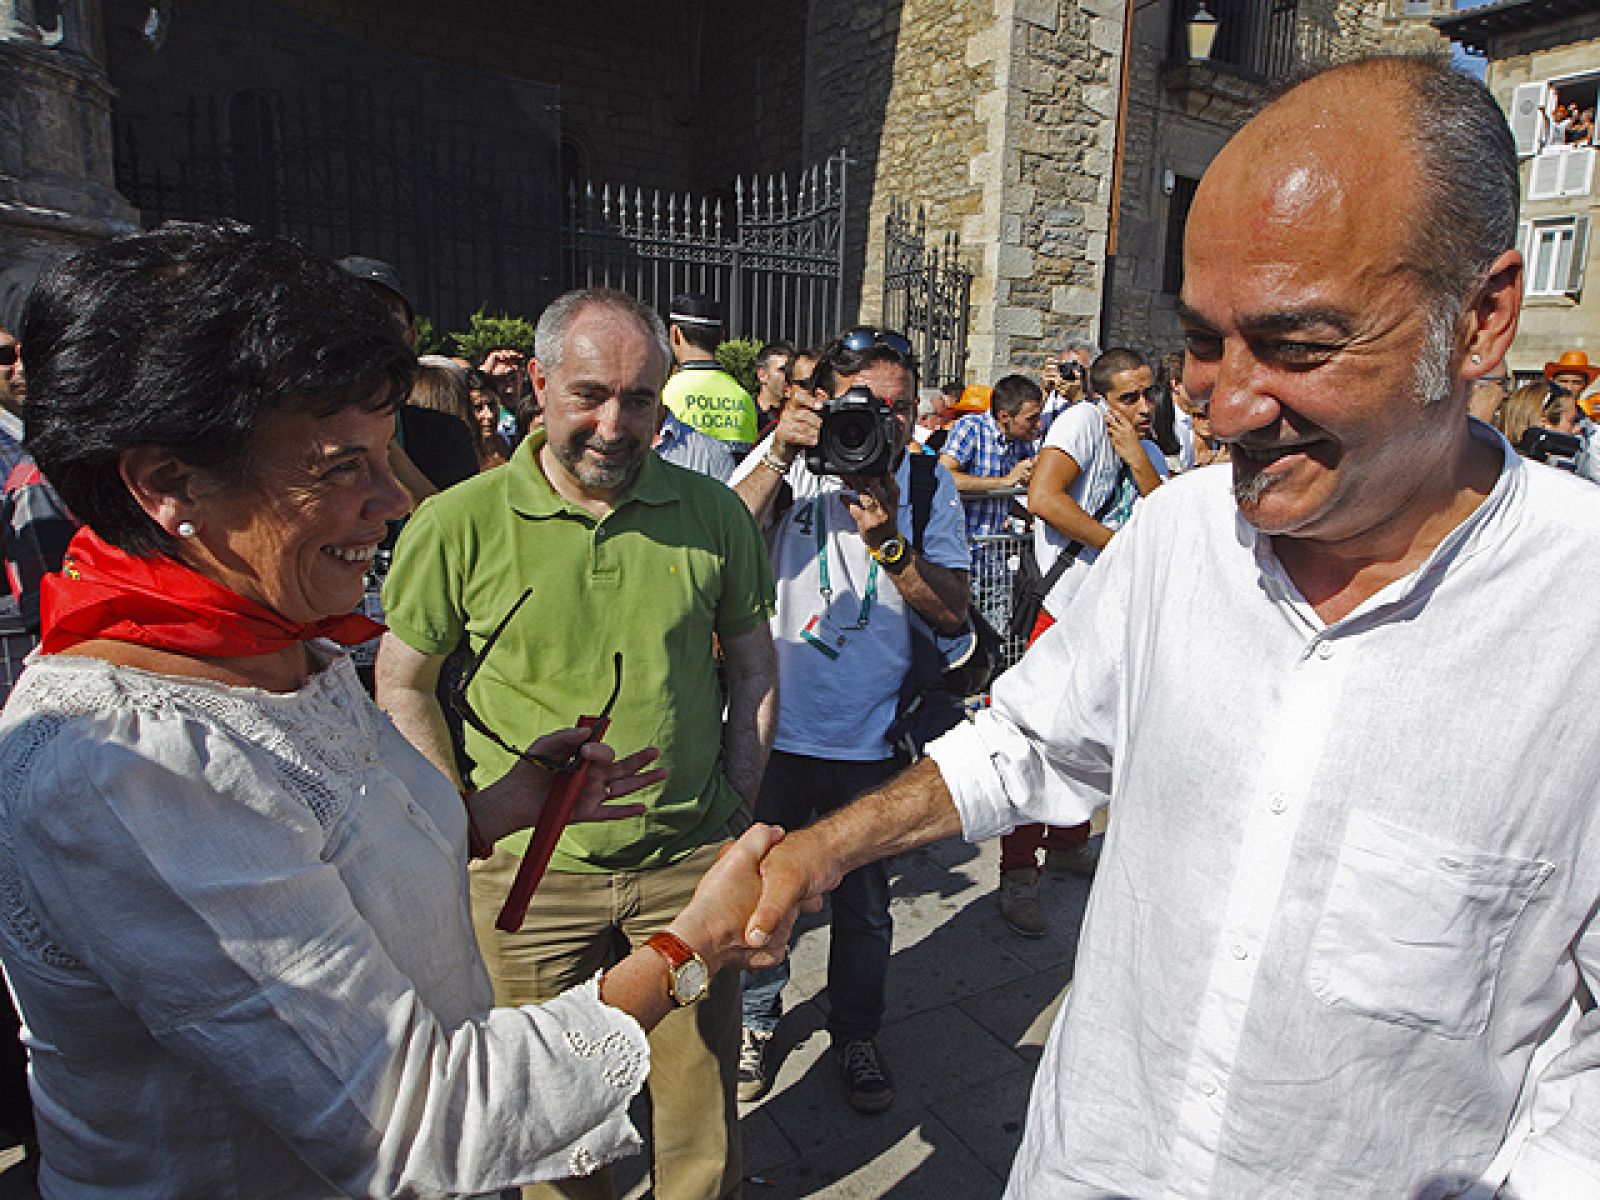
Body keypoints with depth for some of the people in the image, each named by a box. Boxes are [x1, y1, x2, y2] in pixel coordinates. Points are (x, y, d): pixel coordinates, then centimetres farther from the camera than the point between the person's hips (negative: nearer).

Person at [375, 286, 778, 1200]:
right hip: (529, 871, -1)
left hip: (689, 861, 1)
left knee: (702, 1087, 18)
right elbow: (403, 685, 0)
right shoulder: (460, 523, -10)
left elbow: (754, 664, 6)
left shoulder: (713, 514, -4)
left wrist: (735, 808, 1)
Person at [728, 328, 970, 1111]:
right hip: (771, 727, 0)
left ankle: (855, 1034, 42)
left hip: (869, 740, 1)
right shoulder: (782, 461, -4)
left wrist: (887, 539, -22)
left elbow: (952, 613, -8)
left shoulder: (929, 484, -1)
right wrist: (779, 454, -24)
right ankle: (756, 1020, 43)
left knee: (864, 906, 17)